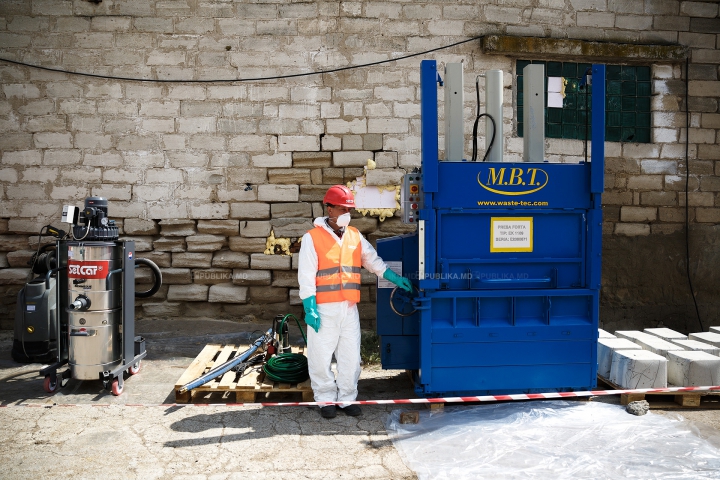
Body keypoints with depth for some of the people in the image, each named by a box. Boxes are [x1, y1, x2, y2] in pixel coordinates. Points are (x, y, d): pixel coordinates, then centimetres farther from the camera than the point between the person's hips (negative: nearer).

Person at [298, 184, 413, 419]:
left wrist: (395, 278, 13)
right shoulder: (312, 238, -4)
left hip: (349, 308, 4)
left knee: (351, 356, 8)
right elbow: (306, 276, -6)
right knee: (321, 356, 3)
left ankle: (347, 398, 21)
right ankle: (326, 399, 19)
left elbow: (373, 260, 20)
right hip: (323, 309, -4)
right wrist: (310, 308, -11)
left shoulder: (355, 236, 11)